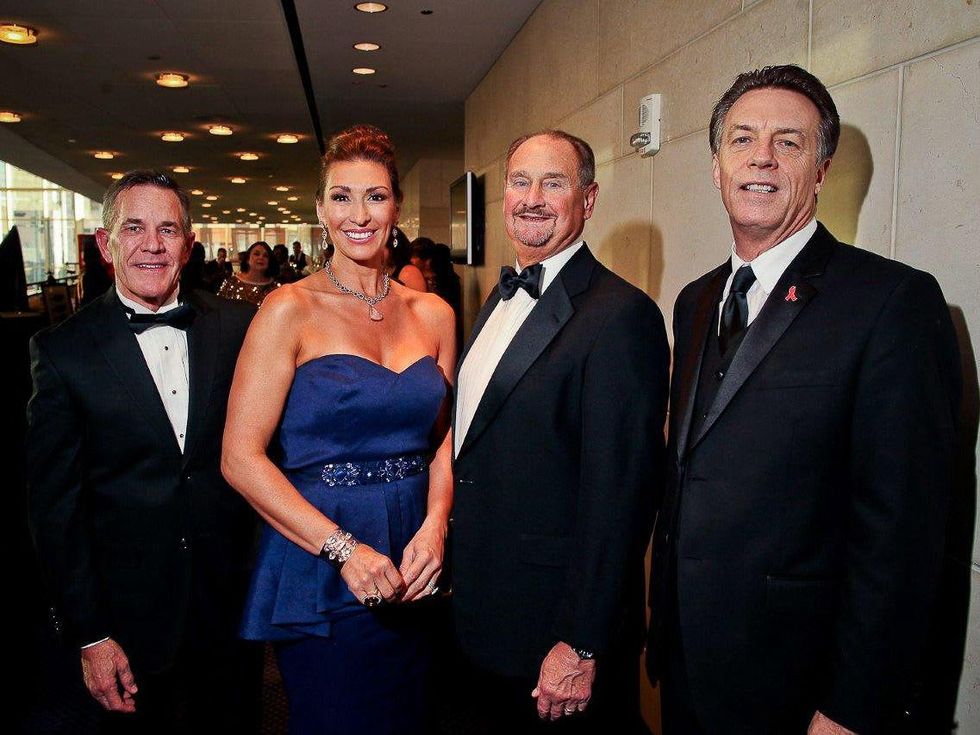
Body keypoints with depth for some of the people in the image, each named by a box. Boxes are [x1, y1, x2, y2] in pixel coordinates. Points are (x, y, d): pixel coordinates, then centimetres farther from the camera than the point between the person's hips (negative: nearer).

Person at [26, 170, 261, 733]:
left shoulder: (240, 328, -3)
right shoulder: (62, 350, -6)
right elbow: (55, 504, -5)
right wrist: (89, 634, -6)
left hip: (235, 604, 2)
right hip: (132, 621, -1)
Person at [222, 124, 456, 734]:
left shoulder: (433, 314, 5)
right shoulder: (291, 310, -8)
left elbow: (443, 436, 8)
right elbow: (240, 456, -12)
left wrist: (435, 525, -10)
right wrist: (344, 547, -19)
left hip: (412, 572, 5)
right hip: (320, 570, -4)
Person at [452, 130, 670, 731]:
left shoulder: (621, 315, -20)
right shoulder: (503, 298, 8)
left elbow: (619, 493, -23)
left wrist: (581, 645, -21)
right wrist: (462, 575, 14)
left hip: (557, 618, -8)